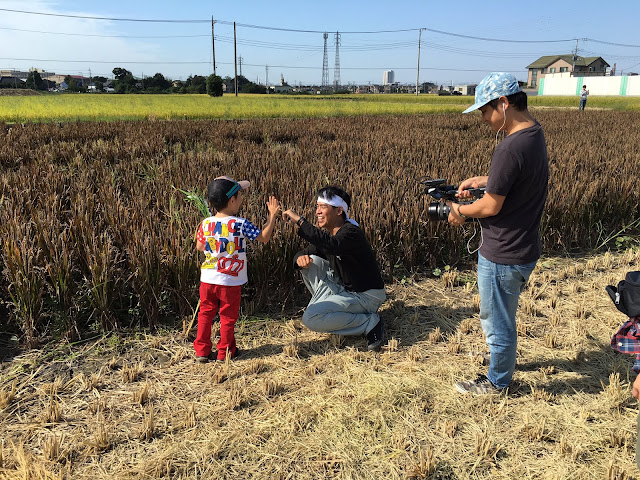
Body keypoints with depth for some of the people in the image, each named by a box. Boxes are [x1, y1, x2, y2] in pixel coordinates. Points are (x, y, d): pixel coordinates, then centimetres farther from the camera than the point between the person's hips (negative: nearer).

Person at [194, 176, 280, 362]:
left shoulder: (206, 223, -2)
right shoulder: (240, 224, -15)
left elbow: (199, 246, 10)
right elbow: (264, 237, -5)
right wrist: (272, 215, 3)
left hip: (207, 279, 4)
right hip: (230, 281, -4)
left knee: (205, 313, 15)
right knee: (228, 316, 11)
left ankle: (202, 350, 20)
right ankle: (225, 352, 22)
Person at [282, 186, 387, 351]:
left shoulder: (351, 232, -23)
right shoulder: (326, 233, 5)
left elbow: (331, 245, -44)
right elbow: (307, 251, 8)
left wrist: (300, 221, -40)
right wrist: (300, 258, -18)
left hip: (365, 295, -8)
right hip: (343, 288, 8)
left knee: (311, 319, -21)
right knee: (313, 261, -3)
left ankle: (370, 322, -9)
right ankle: (323, 306, 5)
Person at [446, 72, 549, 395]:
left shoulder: (511, 148, -27)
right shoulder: (535, 135, 4)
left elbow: (491, 207, -23)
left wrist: (460, 210, -5)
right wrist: (482, 180, 8)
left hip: (503, 256, -10)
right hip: (524, 248, 10)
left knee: (498, 320, 11)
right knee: (496, 314, 29)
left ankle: (497, 382, 31)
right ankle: (502, 356, 51)